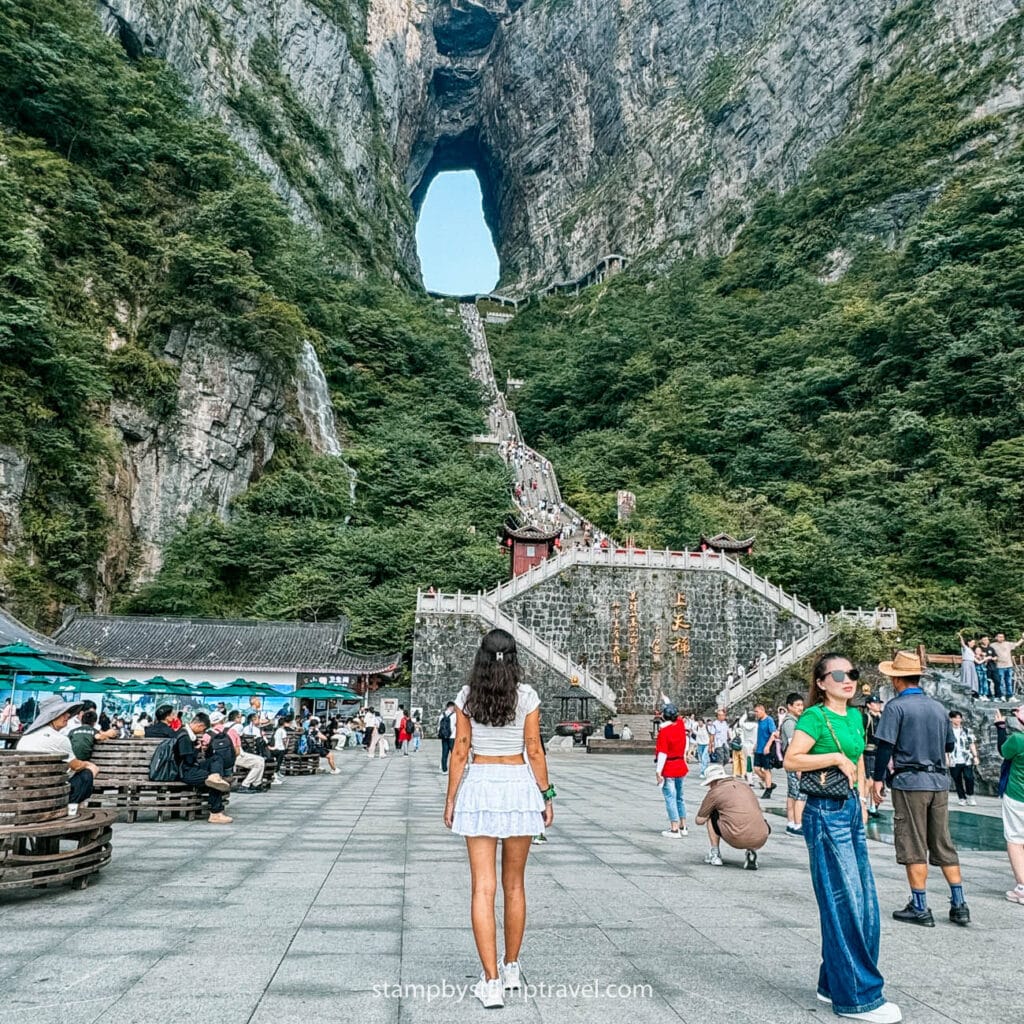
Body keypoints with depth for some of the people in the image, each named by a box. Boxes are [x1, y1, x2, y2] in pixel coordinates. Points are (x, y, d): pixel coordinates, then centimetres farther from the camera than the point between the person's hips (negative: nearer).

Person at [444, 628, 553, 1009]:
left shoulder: (467, 696, -1)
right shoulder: (526, 696, -3)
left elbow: (460, 751, 0)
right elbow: (534, 750, -2)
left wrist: (451, 799, 7)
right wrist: (547, 795, 6)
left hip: (479, 786, 0)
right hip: (519, 785, 1)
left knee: (483, 888, 2)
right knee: (514, 884, 15)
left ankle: (491, 982, 0)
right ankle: (512, 969, 28)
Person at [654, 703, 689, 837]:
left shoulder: (663, 731, -18)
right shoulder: (681, 724, -1)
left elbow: (662, 753, -20)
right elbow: (677, 716, 22)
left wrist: (658, 772, -18)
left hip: (668, 769, -7)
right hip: (680, 767, 7)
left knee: (670, 798, -2)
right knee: (679, 797, 18)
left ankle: (674, 829, -2)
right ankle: (683, 827, 24)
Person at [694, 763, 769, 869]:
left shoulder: (714, 792, 6)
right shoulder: (744, 785, 22)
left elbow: (699, 821, 13)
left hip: (737, 840, -4)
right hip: (761, 840, 4)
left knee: (711, 816, 18)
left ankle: (714, 855, 16)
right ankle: (751, 851, 11)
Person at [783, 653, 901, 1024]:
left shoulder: (855, 716, 11)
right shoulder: (815, 716, -12)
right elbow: (790, 760, -19)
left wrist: (861, 801, 16)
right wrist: (836, 757, -18)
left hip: (851, 810, 9)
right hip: (826, 814, -8)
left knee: (864, 903, 12)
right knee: (844, 903, -2)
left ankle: (833, 984, 25)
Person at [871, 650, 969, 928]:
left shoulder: (896, 706, -9)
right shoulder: (938, 707, 9)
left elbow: (885, 746, -14)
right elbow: (949, 745, 18)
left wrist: (878, 780, -7)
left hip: (910, 782, -6)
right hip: (939, 782, 6)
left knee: (914, 848, 2)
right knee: (944, 844, 14)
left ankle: (920, 908, 7)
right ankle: (959, 906, 16)